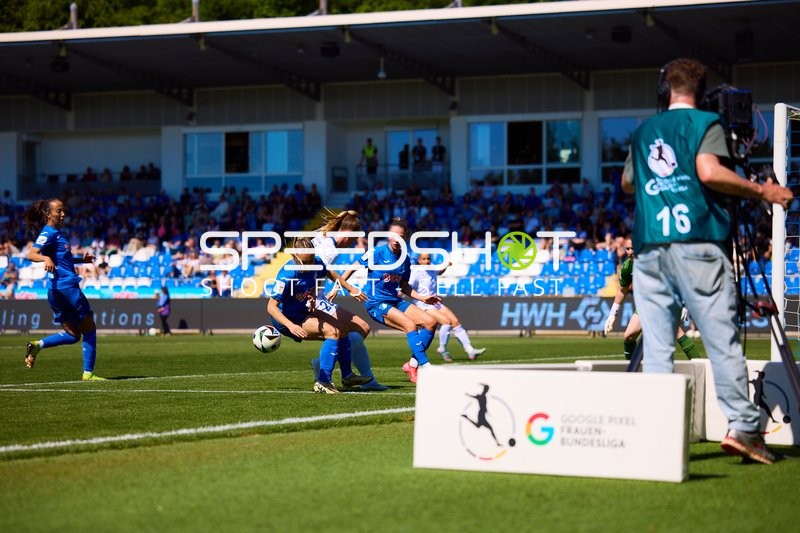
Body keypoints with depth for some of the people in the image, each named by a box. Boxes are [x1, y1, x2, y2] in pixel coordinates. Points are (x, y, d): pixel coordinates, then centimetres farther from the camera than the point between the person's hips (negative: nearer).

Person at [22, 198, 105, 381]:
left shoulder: (56, 232, 18)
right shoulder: (48, 233, -9)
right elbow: (31, 254, -23)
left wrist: (82, 259, 27)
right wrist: (45, 259, -42)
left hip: (57, 290, 9)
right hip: (65, 285, -9)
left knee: (73, 334, 11)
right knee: (89, 328, -1)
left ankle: (37, 345, -6)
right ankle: (88, 372, -1)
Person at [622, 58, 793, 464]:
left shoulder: (643, 132, 20)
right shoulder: (706, 124, 4)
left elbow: (626, 183, 30)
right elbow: (709, 172, -12)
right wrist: (761, 191, -5)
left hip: (648, 245, 5)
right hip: (696, 242, -4)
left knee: (656, 345, 2)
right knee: (722, 337, -5)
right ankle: (742, 426, -11)